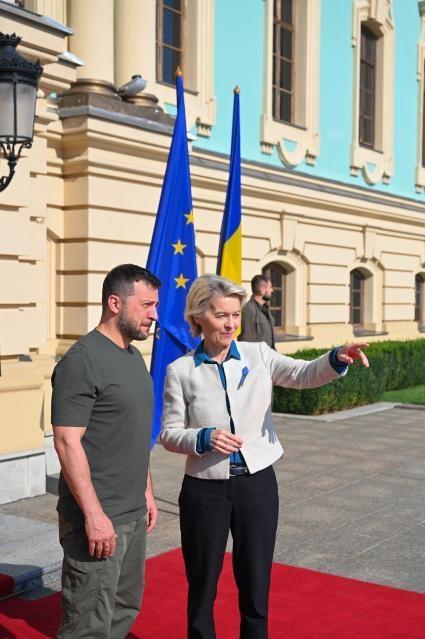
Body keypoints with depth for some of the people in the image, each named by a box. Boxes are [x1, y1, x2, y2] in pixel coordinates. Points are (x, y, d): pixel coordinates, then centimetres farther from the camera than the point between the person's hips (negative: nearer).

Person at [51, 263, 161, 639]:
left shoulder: (133, 356, 11)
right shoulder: (82, 361, -16)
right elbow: (67, 442, -20)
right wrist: (94, 515, -21)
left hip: (134, 513, 9)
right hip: (99, 518, -9)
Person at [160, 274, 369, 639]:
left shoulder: (258, 354, -1)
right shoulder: (180, 370, -4)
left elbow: (303, 375, -15)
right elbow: (169, 434, -3)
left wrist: (337, 359, -35)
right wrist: (204, 438, -22)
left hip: (257, 483, 1)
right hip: (205, 489, -1)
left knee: (256, 585, 13)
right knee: (202, 584, 14)